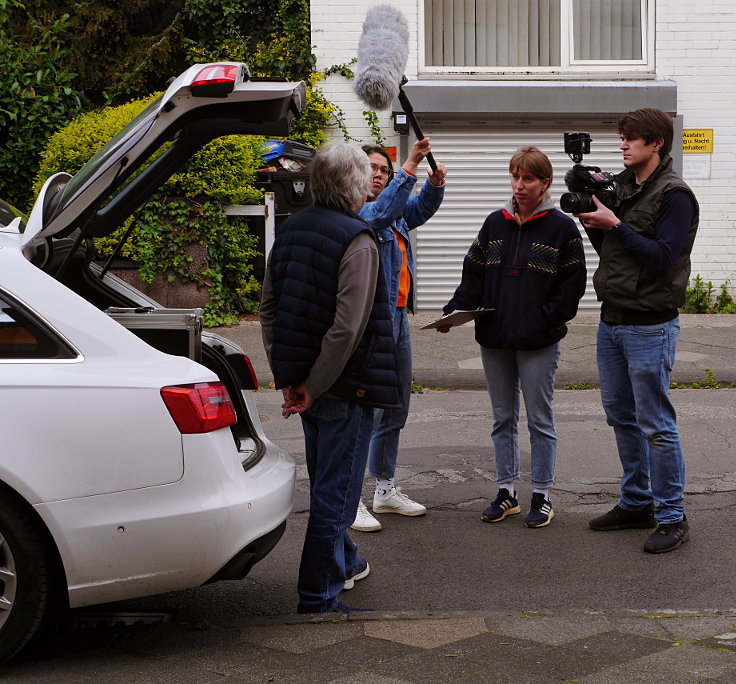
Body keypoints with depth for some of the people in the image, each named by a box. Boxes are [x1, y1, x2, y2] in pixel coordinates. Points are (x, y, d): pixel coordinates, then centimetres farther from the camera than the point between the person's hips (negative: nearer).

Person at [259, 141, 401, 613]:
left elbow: (269, 309, 10)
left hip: (306, 383, 8)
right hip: (344, 386, -8)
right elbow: (348, 326, -24)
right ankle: (319, 598, 5)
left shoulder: (290, 231, 7)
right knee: (335, 490, 0)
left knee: (326, 483, 23)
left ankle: (344, 561, 42)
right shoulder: (357, 241, -18)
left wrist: (287, 376, 10)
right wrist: (312, 386, -17)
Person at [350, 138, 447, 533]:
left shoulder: (396, 213, 14)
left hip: (397, 318, 10)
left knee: (396, 410, 16)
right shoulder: (351, 213, -12)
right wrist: (410, 167, -33)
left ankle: (385, 489, 28)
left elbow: (422, 208, 14)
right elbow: (379, 215, -28)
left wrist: (435, 184, -9)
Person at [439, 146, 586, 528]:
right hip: (494, 339, 5)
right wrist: (456, 310, -6)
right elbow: (474, 274, 9)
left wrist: (544, 320, -15)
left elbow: (572, 285, -6)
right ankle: (507, 492, 21)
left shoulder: (562, 228, -4)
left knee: (540, 420, 3)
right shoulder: (495, 224, 8)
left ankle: (542, 496, 13)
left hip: (539, 343, -5)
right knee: (503, 418, 12)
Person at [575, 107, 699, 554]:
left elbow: (662, 258, -21)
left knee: (656, 424, -4)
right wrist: (593, 222, 0)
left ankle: (672, 517, 4)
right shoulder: (623, 187, 12)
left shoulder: (674, 195, -12)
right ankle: (637, 503, 27)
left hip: (650, 326, -8)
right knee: (621, 416, 15)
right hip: (612, 321, 8)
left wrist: (614, 224, -20)